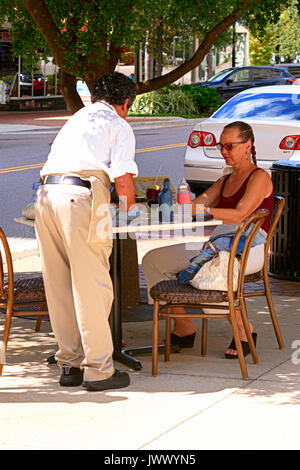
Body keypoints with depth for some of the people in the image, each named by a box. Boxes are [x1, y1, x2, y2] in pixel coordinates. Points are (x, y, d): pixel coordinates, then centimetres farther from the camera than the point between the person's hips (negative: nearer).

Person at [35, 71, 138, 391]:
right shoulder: (119, 126, 10)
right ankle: (98, 369, 2)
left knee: (59, 286, 10)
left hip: (46, 194, 7)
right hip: (80, 197, -7)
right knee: (92, 286, -2)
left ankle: (70, 364, 18)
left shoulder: (76, 119, 30)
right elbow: (122, 178, -3)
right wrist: (129, 210, 16)